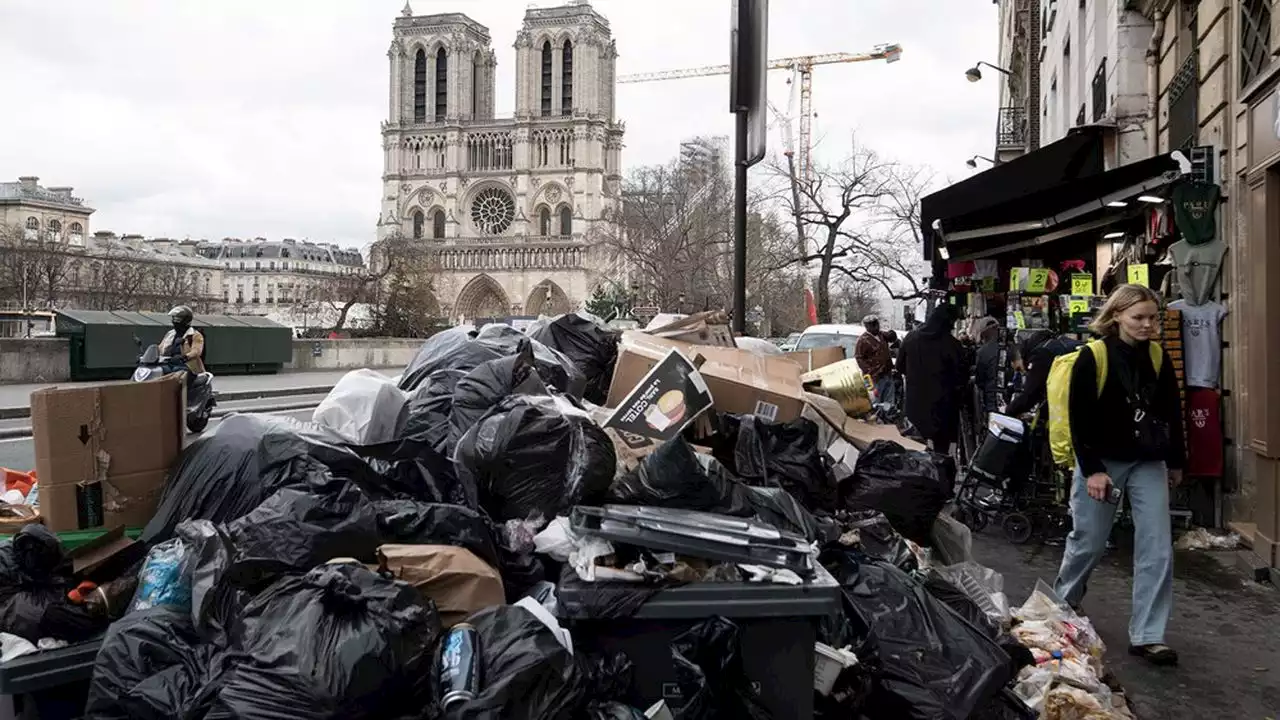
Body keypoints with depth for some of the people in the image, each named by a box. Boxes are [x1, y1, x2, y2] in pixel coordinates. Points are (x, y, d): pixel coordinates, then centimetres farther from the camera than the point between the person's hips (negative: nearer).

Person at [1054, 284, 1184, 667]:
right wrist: (1092, 469, -15)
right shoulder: (1092, 356, -12)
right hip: (1102, 462, -4)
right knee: (1088, 543, 8)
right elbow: (1079, 418, -12)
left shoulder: (1158, 357, 3)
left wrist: (1175, 461, 14)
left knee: (1158, 549, -3)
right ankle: (1059, 607, 33)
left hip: (1148, 464, 4)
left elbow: (1172, 412, 12)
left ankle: (1147, 636, 5)